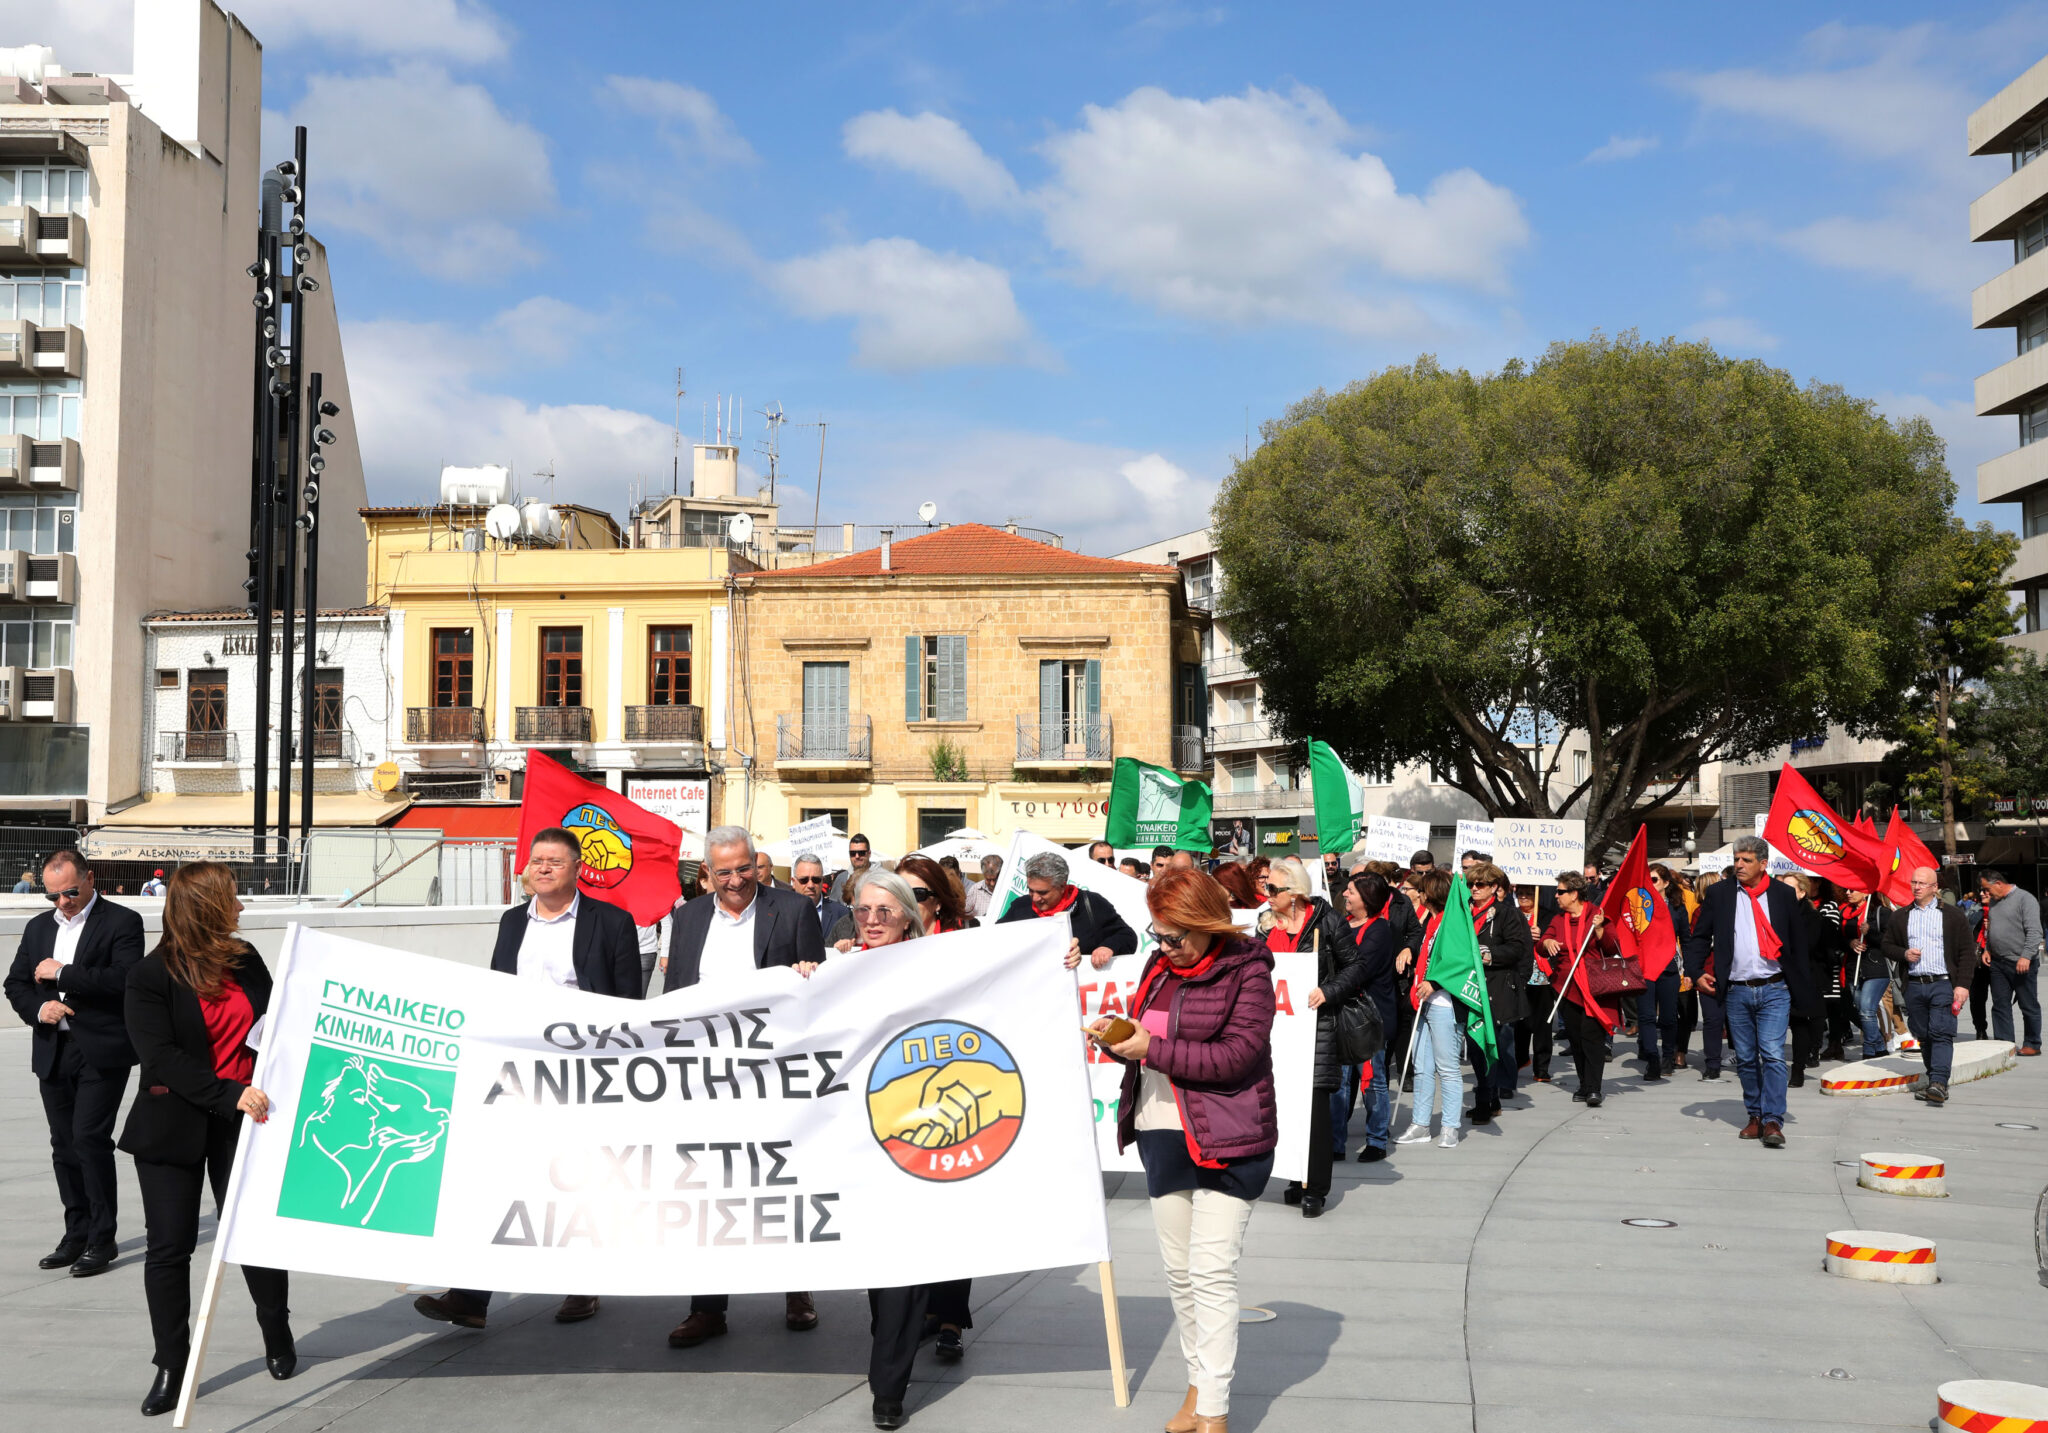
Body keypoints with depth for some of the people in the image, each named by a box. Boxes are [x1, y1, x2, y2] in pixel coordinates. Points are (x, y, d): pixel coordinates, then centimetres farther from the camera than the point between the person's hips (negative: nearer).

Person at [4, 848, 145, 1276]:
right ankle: (77, 1235, 19)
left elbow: (126, 980, -17)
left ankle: (102, 1240, -3)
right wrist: (38, 1008, -4)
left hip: (101, 1052, -6)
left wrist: (63, 973, -16)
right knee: (64, 1145, 10)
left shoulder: (121, 922, -4)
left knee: (90, 1138, -11)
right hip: (52, 1053, 6)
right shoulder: (38, 927, 16)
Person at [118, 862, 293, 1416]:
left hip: (241, 1120, 3)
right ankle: (171, 1367, 13)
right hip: (173, 1126, -3)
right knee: (169, 1247, 1)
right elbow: (162, 1057, -17)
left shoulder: (245, 959, 5)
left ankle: (278, 1336, 27)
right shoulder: (150, 976, -9)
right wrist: (229, 1094, -25)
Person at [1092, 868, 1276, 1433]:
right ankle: (1198, 1384, 26)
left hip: (1225, 1141, -7)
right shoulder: (1160, 965, 11)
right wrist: (1117, 1038, -3)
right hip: (1162, 1135, 7)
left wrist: (1154, 1050, -20)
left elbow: (1238, 1053, -20)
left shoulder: (1246, 969, -11)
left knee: (1211, 1274, -7)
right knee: (1179, 1270, 12)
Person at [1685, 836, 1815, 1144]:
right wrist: (1696, 973, -5)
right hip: (1736, 992, 2)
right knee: (1745, 1059, 8)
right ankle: (1755, 1116, 20)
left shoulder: (1783, 894, 4)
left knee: (1773, 1055, -11)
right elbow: (1699, 936, 8)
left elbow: (1798, 942, 8)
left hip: (1774, 991, -2)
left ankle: (1772, 1121, -10)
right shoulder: (1719, 894, 5)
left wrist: (1801, 986, 4)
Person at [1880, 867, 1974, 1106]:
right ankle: (1934, 1082, 17)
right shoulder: (1899, 917, 12)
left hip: (1942, 984, -4)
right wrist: (1904, 954, -5)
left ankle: (1939, 1084, -20)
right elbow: (1887, 946, 17)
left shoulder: (1954, 916, 3)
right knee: (1923, 1036, 8)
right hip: (1914, 985, 4)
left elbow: (1967, 952, 2)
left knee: (1941, 1034, -13)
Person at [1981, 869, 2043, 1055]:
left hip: (2022, 963, -7)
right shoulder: (1994, 902, 15)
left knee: (2029, 1006, 3)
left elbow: (2034, 932, -16)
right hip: (1998, 963, 7)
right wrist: (1987, 949, 12)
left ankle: (2032, 1045, 11)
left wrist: (2026, 957, -23)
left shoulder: (2025, 899, -9)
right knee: (2000, 1005, 6)